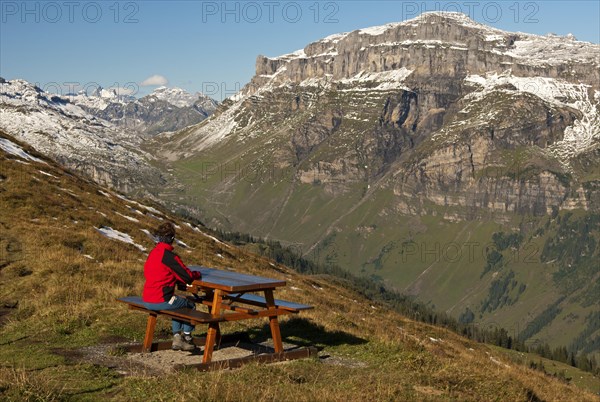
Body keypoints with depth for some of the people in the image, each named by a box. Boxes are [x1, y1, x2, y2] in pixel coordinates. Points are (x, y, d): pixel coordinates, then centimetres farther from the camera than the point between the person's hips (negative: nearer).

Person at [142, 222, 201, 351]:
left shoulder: (153, 253, 9)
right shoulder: (169, 256, -16)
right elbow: (187, 277, -14)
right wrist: (197, 274, 7)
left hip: (147, 300, 8)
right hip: (161, 300, -8)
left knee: (178, 304, 30)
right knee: (190, 305, 15)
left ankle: (177, 336, 26)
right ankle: (186, 338, 23)